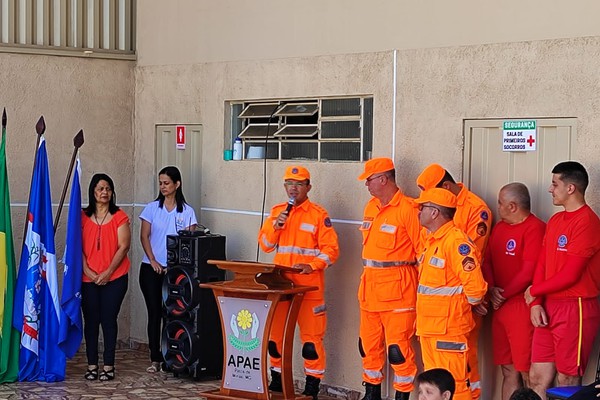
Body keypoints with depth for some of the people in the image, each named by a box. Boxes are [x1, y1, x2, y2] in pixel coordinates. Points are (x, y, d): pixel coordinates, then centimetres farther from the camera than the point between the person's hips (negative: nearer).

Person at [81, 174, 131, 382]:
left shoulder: (120, 217, 1)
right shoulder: (83, 217, 5)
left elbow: (123, 246, -5)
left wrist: (107, 273, -11)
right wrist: (88, 272, -9)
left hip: (114, 277, -2)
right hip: (88, 278, 2)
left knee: (109, 320, -1)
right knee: (91, 320, 3)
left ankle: (108, 365, 5)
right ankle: (92, 364, 11)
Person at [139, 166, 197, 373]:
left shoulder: (187, 211, 4)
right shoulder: (152, 208, 6)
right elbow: (144, 236, 2)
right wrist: (153, 260, -10)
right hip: (151, 268, 1)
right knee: (154, 313, 1)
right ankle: (155, 359, 5)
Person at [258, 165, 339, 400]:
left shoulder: (319, 215, -3)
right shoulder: (277, 212, 12)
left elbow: (331, 250, -7)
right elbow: (265, 244, 9)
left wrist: (311, 266, -22)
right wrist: (276, 225, -8)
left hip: (309, 286, -5)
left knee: (311, 336, -4)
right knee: (274, 333, 10)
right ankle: (277, 381, 24)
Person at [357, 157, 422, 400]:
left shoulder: (407, 209, -13)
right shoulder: (370, 207, 12)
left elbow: (423, 250, -13)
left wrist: (423, 288, -11)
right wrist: (370, 273, 16)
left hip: (397, 289, -8)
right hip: (370, 288, 8)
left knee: (398, 348, -5)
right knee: (369, 344, 15)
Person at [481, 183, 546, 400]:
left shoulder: (535, 228, -10)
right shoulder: (499, 227, 16)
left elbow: (529, 272, -16)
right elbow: (487, 260, 14)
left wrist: (503, 295, -9)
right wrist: (491, 289, -3)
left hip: (522, 306, -8)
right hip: (500, 306, 8)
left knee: (527, 372, -7)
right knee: (509, 370, 10)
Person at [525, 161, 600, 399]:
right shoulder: (555, 221, 14)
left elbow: (570, 275, -16)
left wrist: (534, 291, -3)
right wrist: (536, 303, -2)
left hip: (576, 308, -8)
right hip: (548, 307, 8)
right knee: (538, 377, 9)